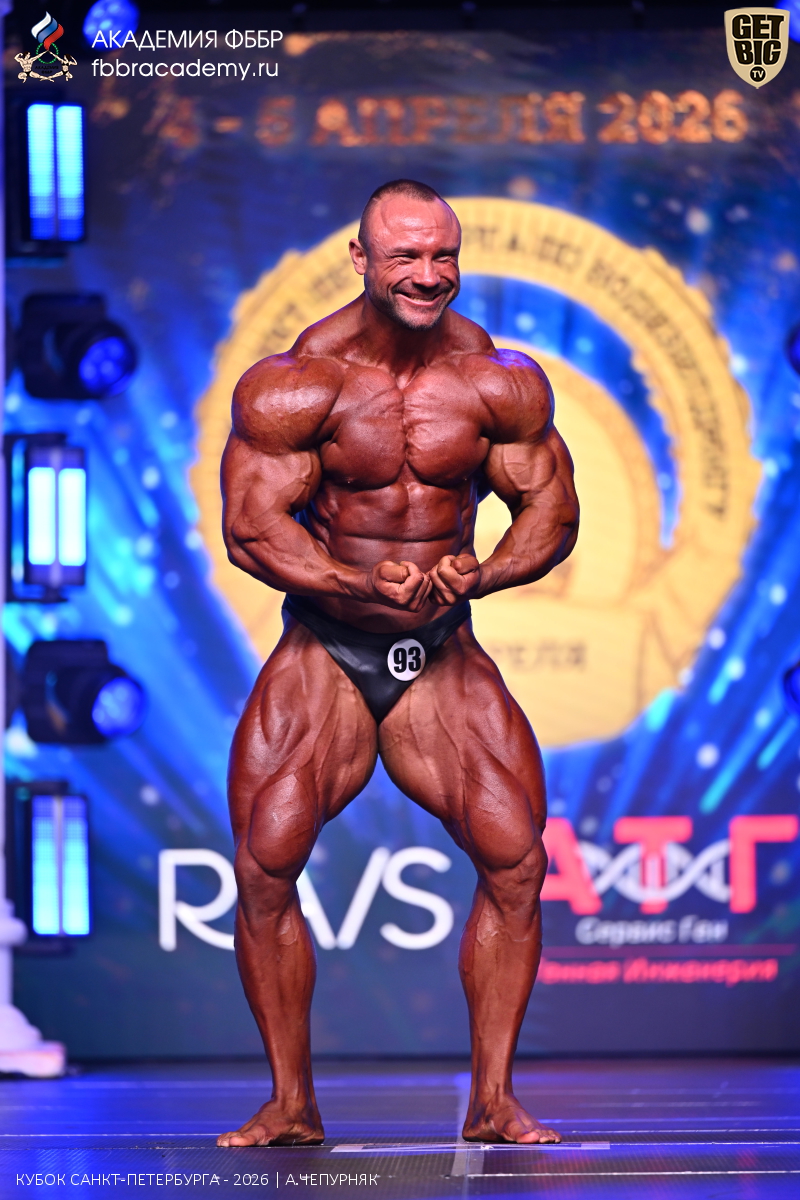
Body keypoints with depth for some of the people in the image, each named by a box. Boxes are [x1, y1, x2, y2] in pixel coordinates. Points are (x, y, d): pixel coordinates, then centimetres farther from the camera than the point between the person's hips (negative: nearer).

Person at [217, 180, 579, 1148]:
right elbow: (252, 526, -12)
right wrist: (366, 588, -27)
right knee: (264, 866, -12)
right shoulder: (296, 383, -10)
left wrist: (476, 578, -20)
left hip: (444, 651, 2)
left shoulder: (500, 384, -4)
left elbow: (552, 508, 2)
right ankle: (291, 1104, 2)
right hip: (322, 649, -2)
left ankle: (492, 1102, 2)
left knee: (516, 859, -10)